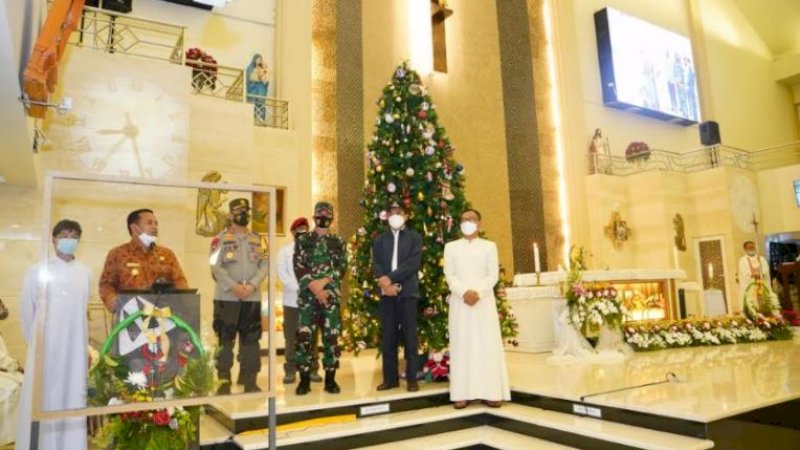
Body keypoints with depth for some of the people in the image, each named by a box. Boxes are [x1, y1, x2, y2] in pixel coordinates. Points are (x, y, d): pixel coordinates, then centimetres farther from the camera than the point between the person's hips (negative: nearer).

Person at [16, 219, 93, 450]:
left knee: (72, 399, 6)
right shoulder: (38, 271, -2)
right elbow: (26, 310, 3)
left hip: (75, 349, 2)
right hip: (46, 348, -2)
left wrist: (86, 347, 12)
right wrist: (35, 343, 7)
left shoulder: (85, 274, 6)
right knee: (42, 401, 2)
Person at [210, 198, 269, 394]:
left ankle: (250, 380, 14)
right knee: (225, 339, 1)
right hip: (226, 297, -3)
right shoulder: (221, 239, 2)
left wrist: (252, 285, -12)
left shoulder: (257, 240, 12)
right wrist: (233, 286, -17)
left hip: (252, 297, 3)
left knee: (251, 339, 6)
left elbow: (265, 265, 3)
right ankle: (224, 381, 10)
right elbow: (215, 266, -7)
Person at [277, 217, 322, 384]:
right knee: (291, 337, 3)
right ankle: (290, 370, 11)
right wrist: (299, 288, -14)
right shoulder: (285, 250, 7)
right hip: (292, 300, 0)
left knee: (312, 337, 6)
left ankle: (313, 369, 14)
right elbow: (281, 272, -4)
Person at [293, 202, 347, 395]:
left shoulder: (339, 243, 10)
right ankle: (304, 380, 9)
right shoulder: (302, 240, 8)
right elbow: (298, 268, -1)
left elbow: (342, 268, 0)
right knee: (304, 337, -3)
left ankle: (330, 379, 14)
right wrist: (313, 286, -13)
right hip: (307, 296, -1)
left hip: (331, 296, 1)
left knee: (331, 337, 3)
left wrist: (324, 282, -14)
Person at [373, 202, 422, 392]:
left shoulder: (414, 237, 5)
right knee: (388, 336, 5)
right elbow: (376, 264, 4)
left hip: (407, 291, -3)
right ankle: (390, 378, 14)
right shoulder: (380, 239, 15)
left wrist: (391, 278, -15)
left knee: (409, 335, 1)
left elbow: (413, 263, -8)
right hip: (386, 292, 3)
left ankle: (412, 378, 8)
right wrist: (384, 282, -14)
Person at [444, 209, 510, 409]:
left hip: (484, 302, 0)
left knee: (488, 345, -2)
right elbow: (449, 275, 1)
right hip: (459, 302, 0)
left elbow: (493, 275, 0)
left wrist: (478, 292, -15)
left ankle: (490, 393, 2)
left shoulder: (489, 246, 10)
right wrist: (464, 292, -14)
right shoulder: (451, 247, 10)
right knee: (461, 346, -1)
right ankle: (462, 394, 1)